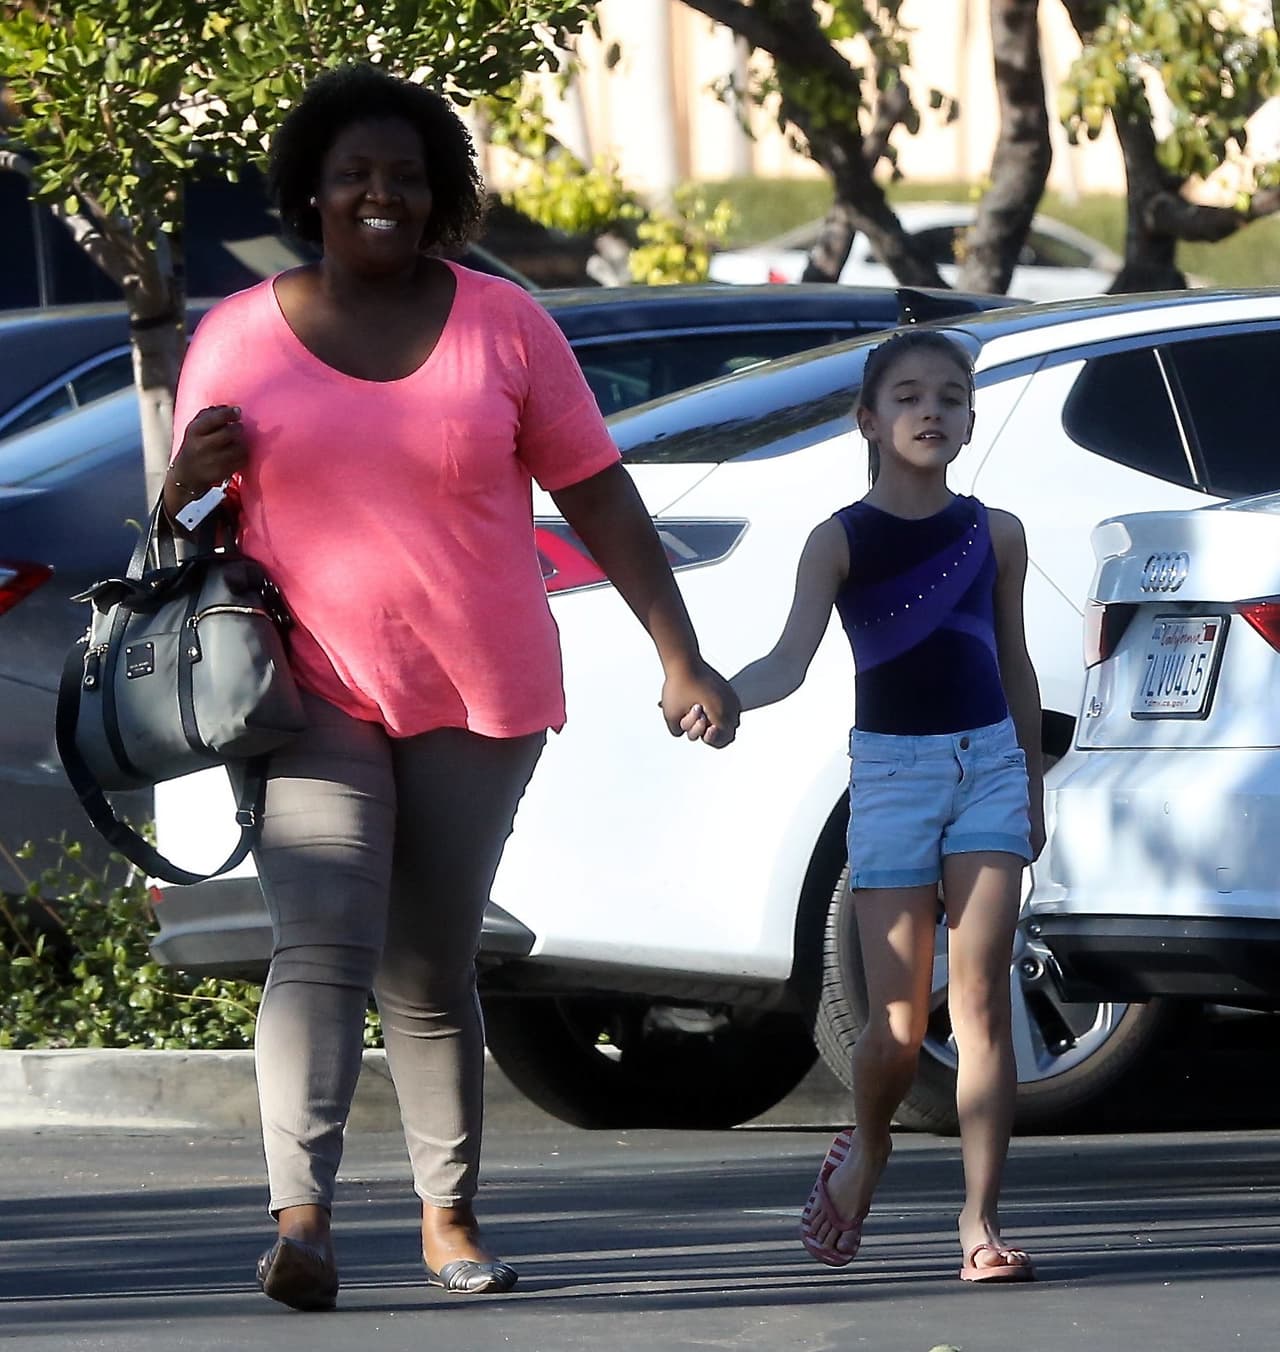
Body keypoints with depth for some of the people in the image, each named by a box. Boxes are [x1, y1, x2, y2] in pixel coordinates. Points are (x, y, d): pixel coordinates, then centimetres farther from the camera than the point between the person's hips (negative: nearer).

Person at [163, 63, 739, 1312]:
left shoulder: (501, 325, 2)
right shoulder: (236, 339, 3)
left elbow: (596, 494, 5)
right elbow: (183, 527, 10)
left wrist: (679, 654, -1)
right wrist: (190, 483, -14)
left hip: (478, 695, 1)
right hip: (312, 701, -1)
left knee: (430, 970, 9)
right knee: (320, 950, -18)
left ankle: (450, 1215, 21)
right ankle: (301, 1211, -31)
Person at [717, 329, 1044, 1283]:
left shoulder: (993, 536, 8)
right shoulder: (842, 541, -1)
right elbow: (791, 660, -12)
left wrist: (1032, 785, 19)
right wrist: (718, 696, -32)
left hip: (988, 765, 2)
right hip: (891, 773, -2)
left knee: (981, 997, -8)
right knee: (900, 1024, -4)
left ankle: (982, 1218, -7)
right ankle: (866, 1148, 28)